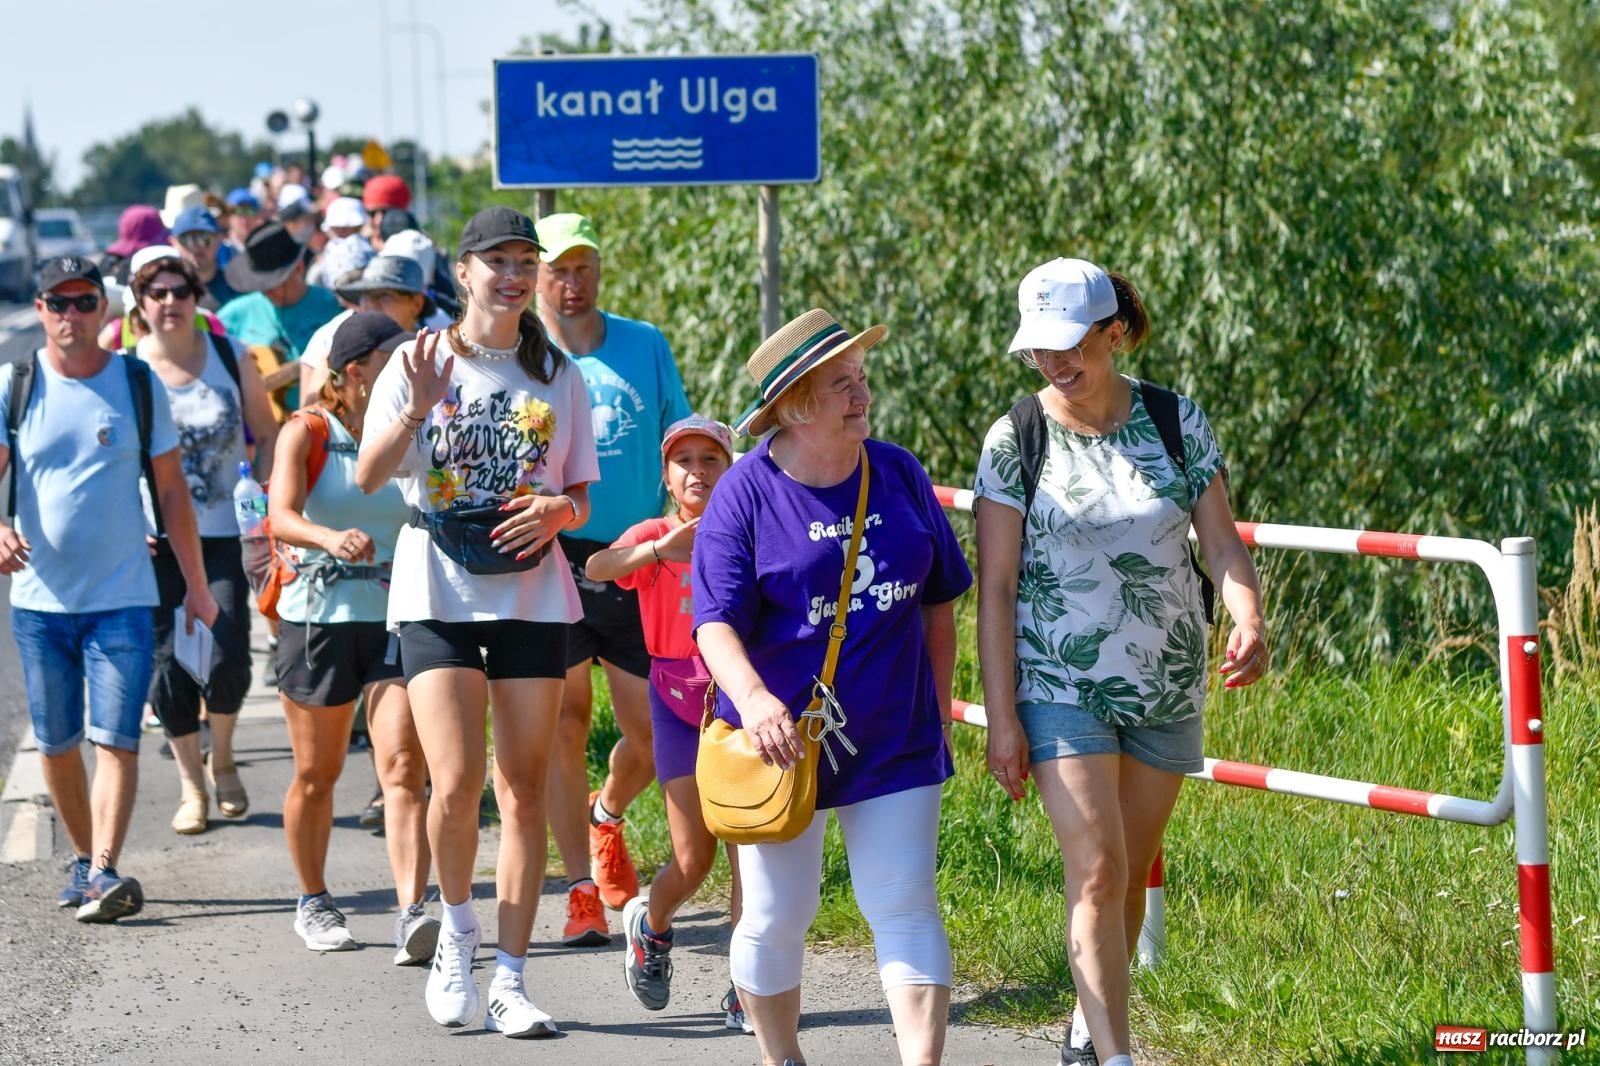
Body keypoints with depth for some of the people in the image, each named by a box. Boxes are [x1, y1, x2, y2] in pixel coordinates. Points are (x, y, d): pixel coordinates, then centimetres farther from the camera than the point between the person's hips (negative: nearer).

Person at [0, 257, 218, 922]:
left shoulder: (138, 385, 3)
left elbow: (171, 489, 9)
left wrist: (196, 585, 9)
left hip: (123, 597, -1)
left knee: (116, 740, -12)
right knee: (57, 744, 8)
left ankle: (105, 874, -19)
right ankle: (83, 858, 25)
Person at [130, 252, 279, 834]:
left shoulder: (229, 357, 2)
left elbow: (267, 436, 9)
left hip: (224, 534, 0)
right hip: (156, 542, 0)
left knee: (227, 654, -10)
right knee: (169, 664, -1)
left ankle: (222, 758, 17)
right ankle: (191, 783, 16)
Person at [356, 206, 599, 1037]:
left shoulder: (556, 374, 8)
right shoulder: (420, 362, 1)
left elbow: (580, 497, 12)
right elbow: (368, 476, -8)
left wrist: (558, 510, -11)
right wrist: (417, 409, -23)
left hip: (532, 590, 2)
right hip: (437, 588, -2)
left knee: (523, 790, 0)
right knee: (455, 781, -15)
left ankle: (510, 981, 4)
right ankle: (457, 926, 12)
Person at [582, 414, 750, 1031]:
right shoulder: (654, 537, -5)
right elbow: (597, 568, -25)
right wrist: (663, 550, -41)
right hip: (679, 699, -1)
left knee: (747, 853, -4)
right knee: (693, 858, -4)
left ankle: (747, 989, 5)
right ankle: (650, 928, 28)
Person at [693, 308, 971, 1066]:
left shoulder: (899, 475, 4)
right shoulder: (745, 494, -9)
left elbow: (937, 602, 14)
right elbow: (717, 621, -16)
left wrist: (939, 710, 14)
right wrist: (753, 699, -34)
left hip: (894, 740, 3)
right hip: (781, 738, -2)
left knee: (905, 907, -5)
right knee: (776, 917, 6)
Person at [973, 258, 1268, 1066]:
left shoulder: (1177, 423, -1)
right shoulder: (1015, 440, -7)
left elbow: (1223, 546, -1)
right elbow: (995, 587, -6)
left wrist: (1248, 621, -23)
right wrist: (1002, 717, -10)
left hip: (1166, 687, 3)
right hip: (1061, 688, -3)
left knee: (1130, 874, 11)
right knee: (1096, 872, -14)